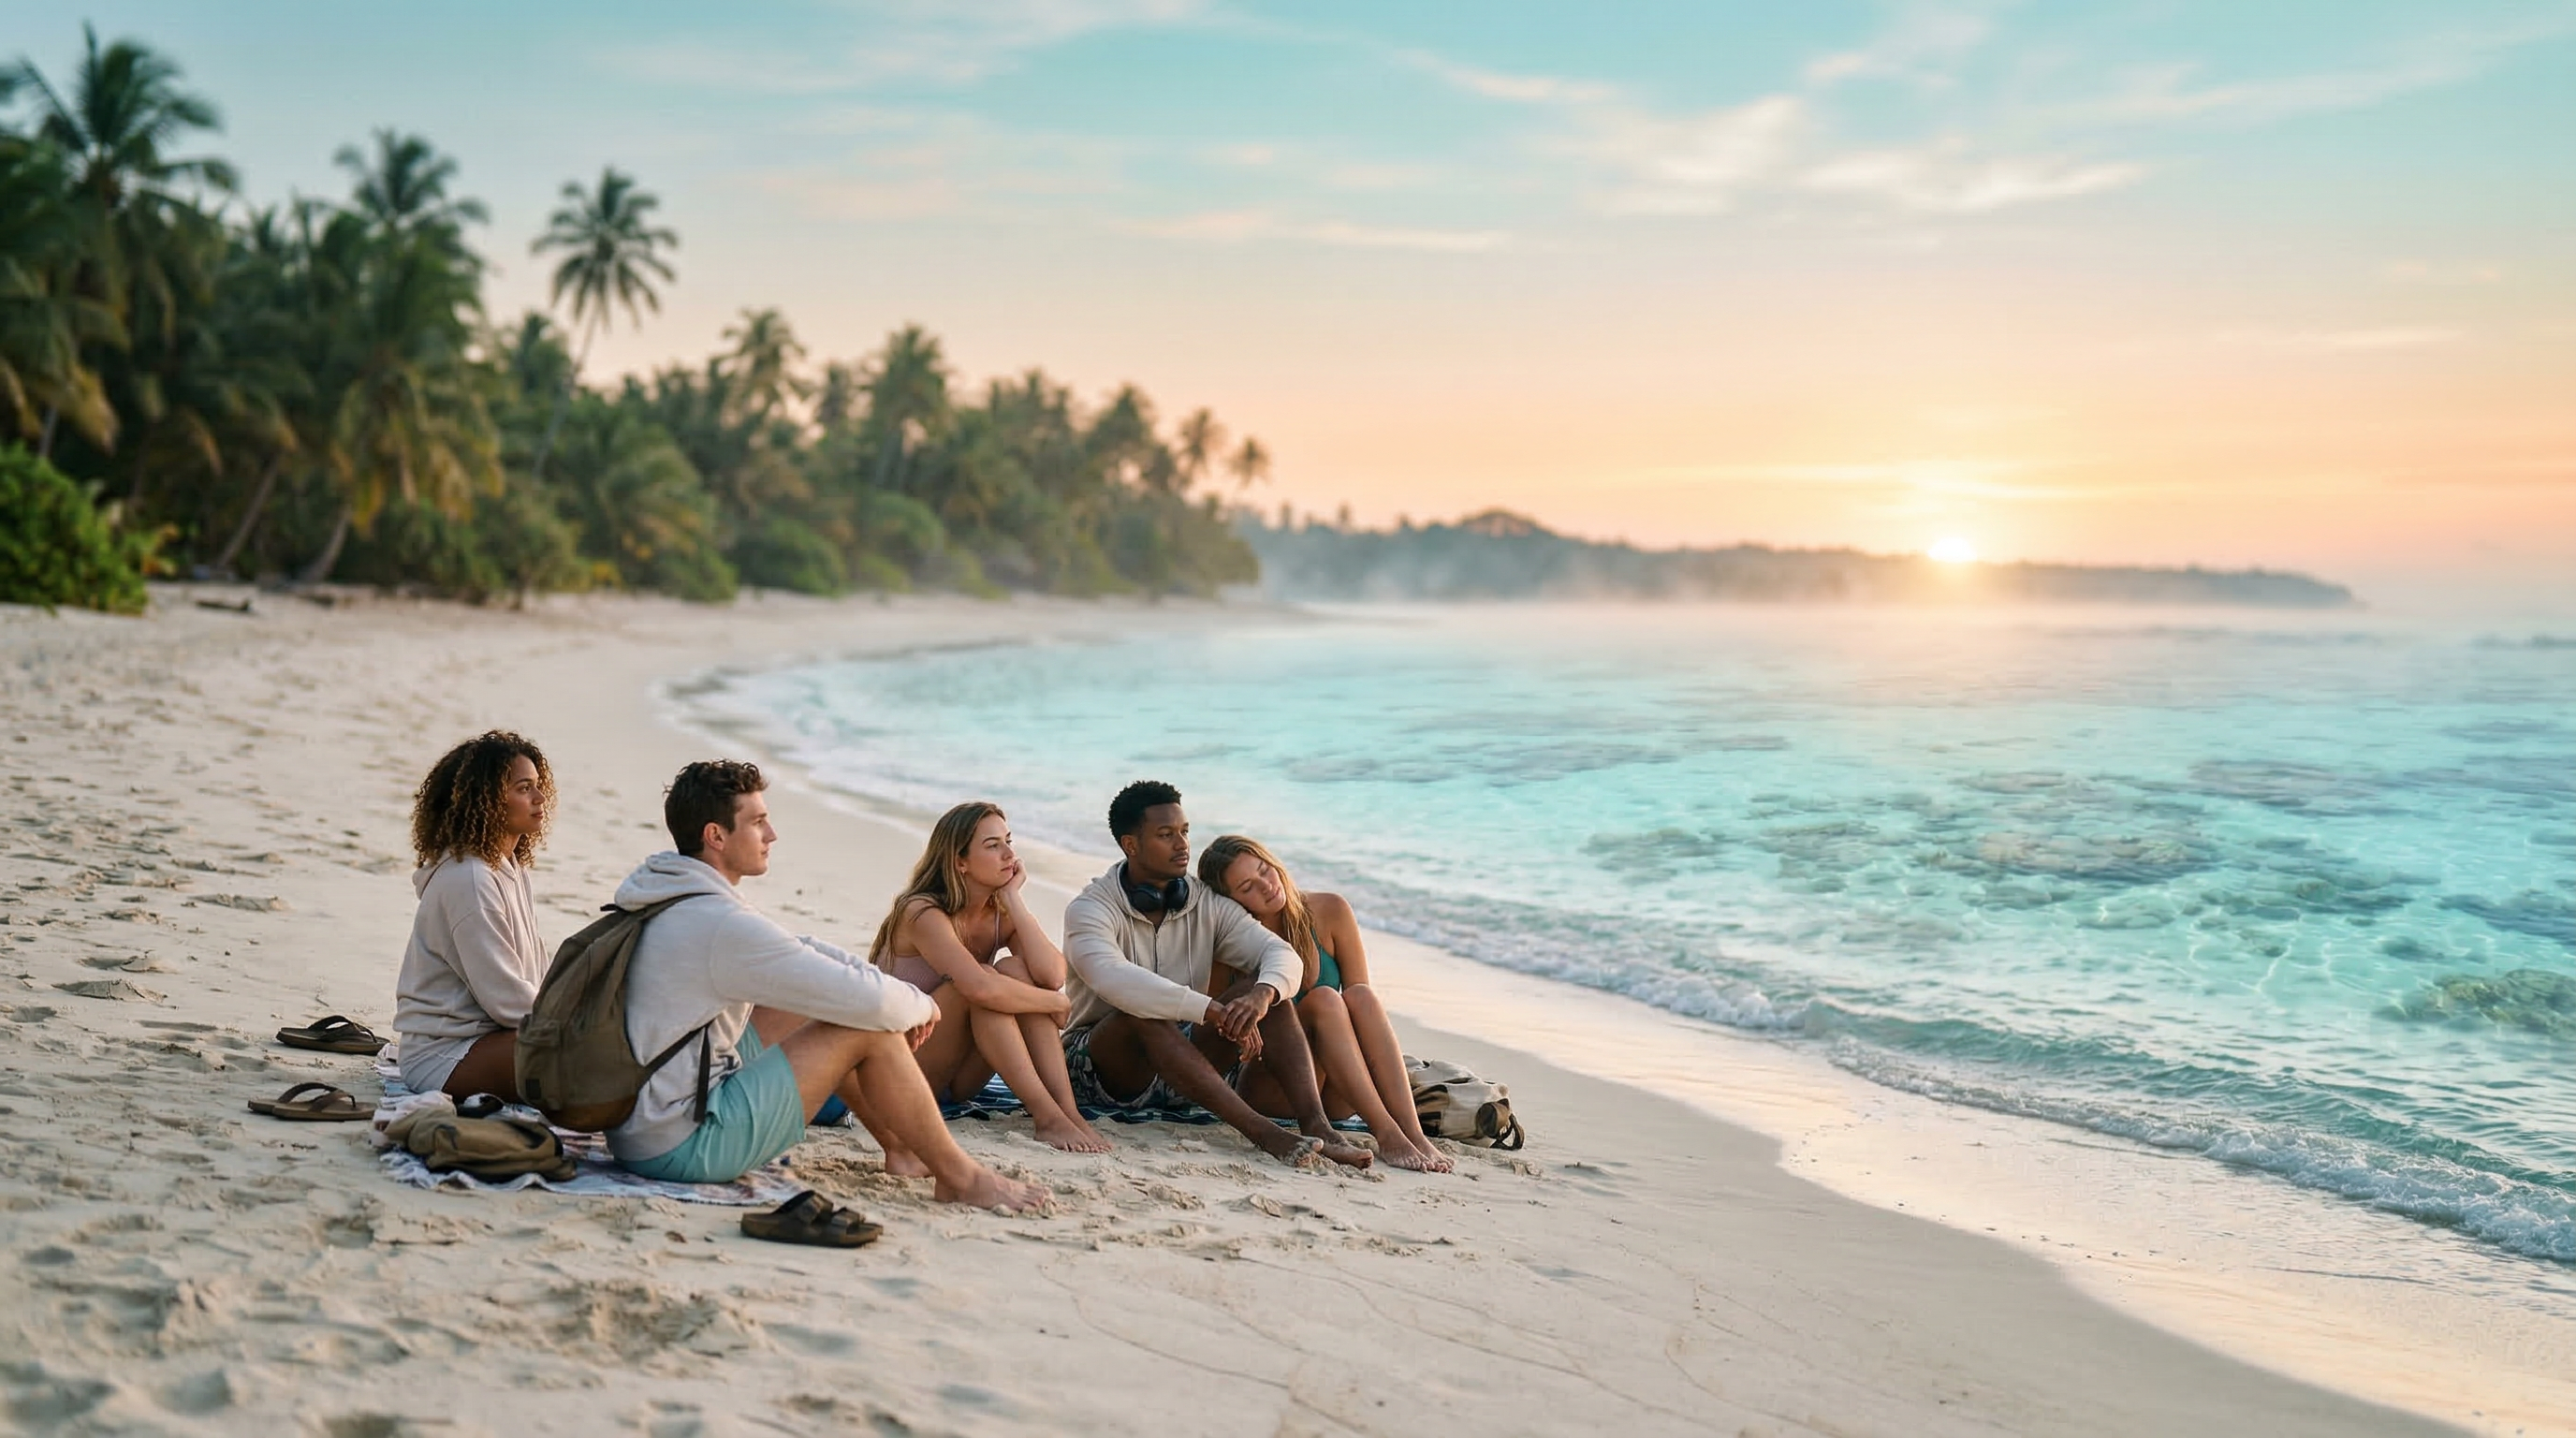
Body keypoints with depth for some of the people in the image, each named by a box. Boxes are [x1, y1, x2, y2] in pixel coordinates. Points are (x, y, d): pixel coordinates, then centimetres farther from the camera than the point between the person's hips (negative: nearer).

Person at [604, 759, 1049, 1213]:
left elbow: (801, 952, 16)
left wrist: (903, 998, 5)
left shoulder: (668, 896, 8)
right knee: (871, 1030, -10)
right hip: (682, 1146, -10)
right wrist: (921, 1005, 0)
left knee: (806, 1002, 17)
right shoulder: (721, 924, -23)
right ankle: (960, 1177, 5)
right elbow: (867, 1000, -22)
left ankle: (900, 1142, 27)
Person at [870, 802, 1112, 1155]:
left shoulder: (1000, 913, 1)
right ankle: (1046, 1116, -33)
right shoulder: (923, 914, -20)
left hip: (957, 1079, 6)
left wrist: (1013, 898, -17)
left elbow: (1053, 976, -20)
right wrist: (1055, 1003, -22)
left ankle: (1067, 1109, -28)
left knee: (1015, 970, -19)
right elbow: (983, 989, -37)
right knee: (986, 980, -29)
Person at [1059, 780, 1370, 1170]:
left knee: (1265, 988, -17)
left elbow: (1281, 952, -9)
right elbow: (1114, 980, -34)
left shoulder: (1207, 904, 4)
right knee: (1144, 1014, -37)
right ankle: (1261, 1133, -46)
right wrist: (1216, 1011, -43)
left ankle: (1317, 1127, -35)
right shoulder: (1089, 910, -12)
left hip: (1183, 1058, 5)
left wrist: (1261, 995, -35)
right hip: (1102, 1073, -5)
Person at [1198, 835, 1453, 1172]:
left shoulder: (1329, 912, -1)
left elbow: (1358, 996, -1)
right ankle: (1386, 1133, -40)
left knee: (1360, 995, -26)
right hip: (1268, 1090, -3)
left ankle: (1413, 1132, -40)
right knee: (1324, 999, -28)